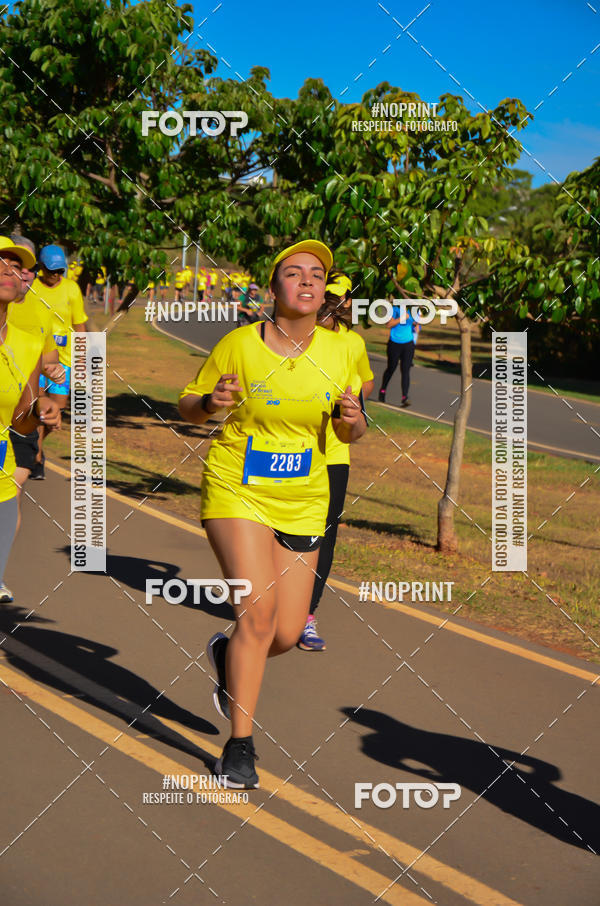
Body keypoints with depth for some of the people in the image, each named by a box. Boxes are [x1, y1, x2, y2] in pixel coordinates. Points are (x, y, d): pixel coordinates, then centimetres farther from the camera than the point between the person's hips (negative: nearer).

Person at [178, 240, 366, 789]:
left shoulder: (338, 352, 0)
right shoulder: (241, 344, -9)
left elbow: (351, 433, 11)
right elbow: (189, 406, 2)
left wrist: (350, 419, -13)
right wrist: (210, 402, -21)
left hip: (302, 503, 4)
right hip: (237, 493, -4)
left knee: (286, 635, 3)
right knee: (258, 613, -18)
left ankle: (228, 654, 39)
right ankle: (240, 746, -5)